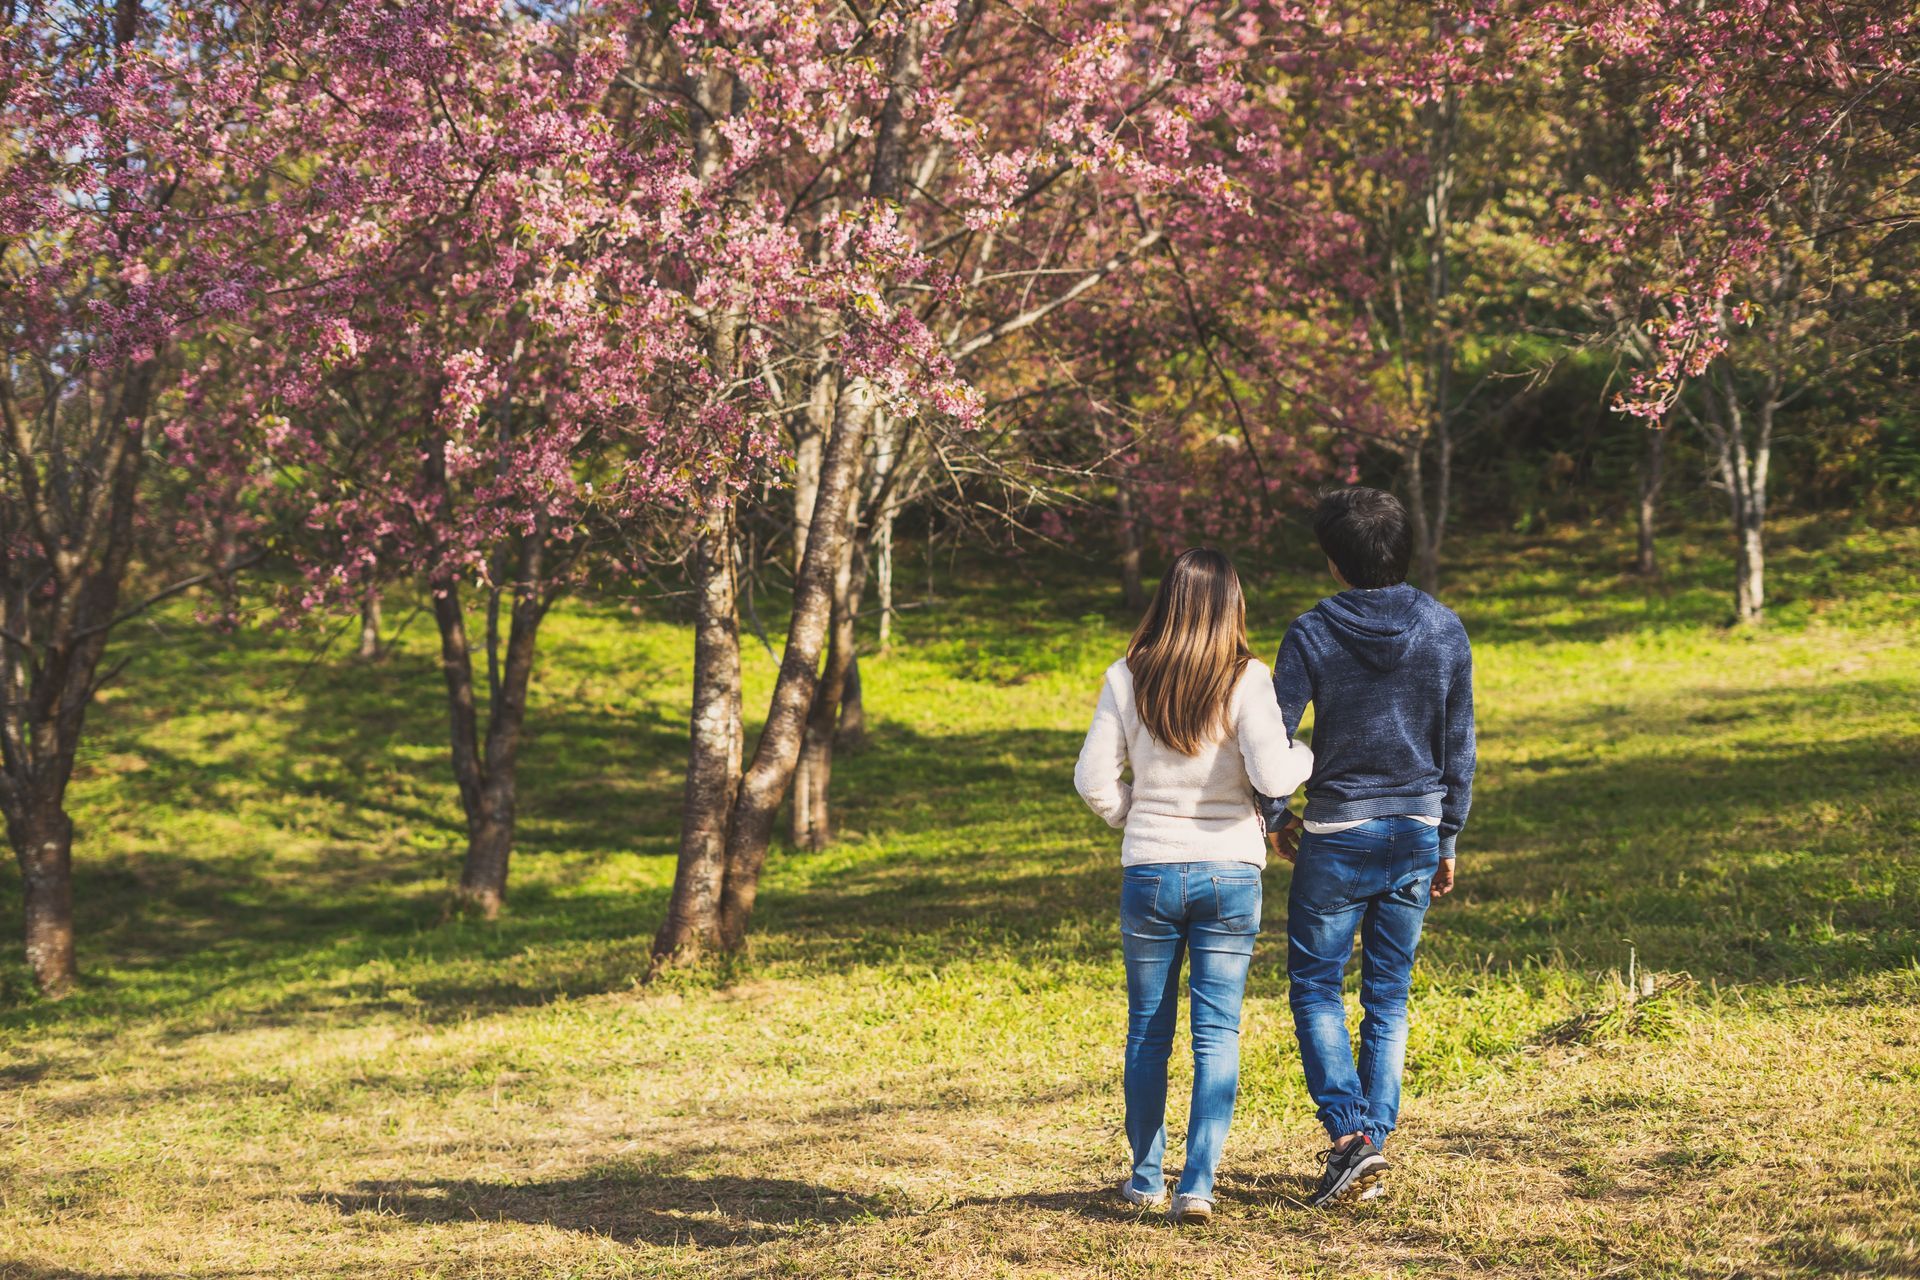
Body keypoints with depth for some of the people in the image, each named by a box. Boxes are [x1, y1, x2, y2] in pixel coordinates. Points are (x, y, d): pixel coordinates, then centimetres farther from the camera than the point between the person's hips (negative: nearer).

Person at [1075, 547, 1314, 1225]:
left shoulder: (1127, 679, -2)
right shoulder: (1246, 679, -9)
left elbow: (1093, 780, -2)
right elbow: (1271, 775, -18)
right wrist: (1308, 755, 2)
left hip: (1148, 872, 2)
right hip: (1230, 873, -2)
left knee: (1147, 1030, 14)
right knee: (1217, 1033, 3)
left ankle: (1146, 1177, 23)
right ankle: (1198, 1184, -5)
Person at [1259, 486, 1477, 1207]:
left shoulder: (1312, 634, -10)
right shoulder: (1445, 631, 0)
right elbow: (1459, 744, 4)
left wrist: (1274, 818, 7)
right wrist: (1447, 838, 13)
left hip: (1338, 835, -4)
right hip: (1417, 833, 4)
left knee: (1314, 987, 7)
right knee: (1389, 997, 11)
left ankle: (1350, 1133, -9)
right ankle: (1371, 1147, 11)